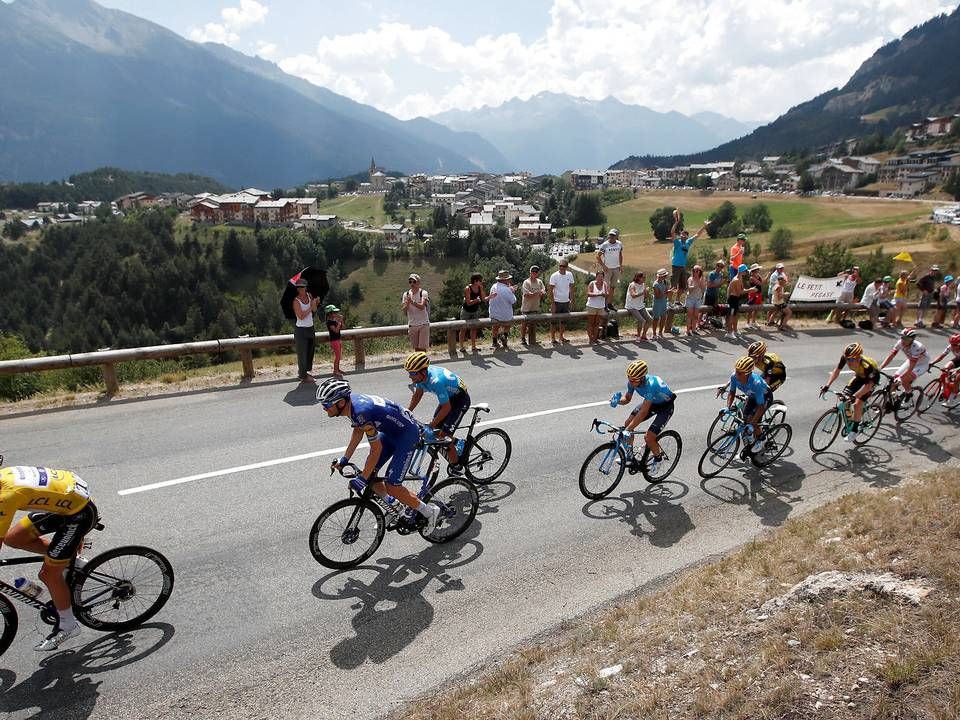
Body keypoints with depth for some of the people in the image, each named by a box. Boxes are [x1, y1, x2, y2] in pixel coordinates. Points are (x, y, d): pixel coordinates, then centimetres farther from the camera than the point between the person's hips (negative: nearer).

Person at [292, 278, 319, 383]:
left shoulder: (309, 296, 3)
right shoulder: (296, 301, -15)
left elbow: (314, 310, -3)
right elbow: (301, 316, -22)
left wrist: (315, 303, -21)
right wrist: (310, 307, -21)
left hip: (310, 328, 7)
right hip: (301, 330, -7)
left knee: (310, 352, 16)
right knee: (302, 353, -1)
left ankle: (303, 372, 33)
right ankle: (303, 376, 10)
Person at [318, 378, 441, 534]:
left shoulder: (361, 412, -34)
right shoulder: (350, 401, -8)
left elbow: (377, 449, -27)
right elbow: (358, 431, 9)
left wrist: (362, 479, -21)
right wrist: (344, 460, 8)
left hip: (408, 434, -9)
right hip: (391, 431, 9)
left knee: (392, 486, -9)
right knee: (370, 474, 8)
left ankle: (430, 511, 9)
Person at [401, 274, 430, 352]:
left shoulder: (423, 293, -6)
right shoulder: (406, 294, 6)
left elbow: (422, 306, -22)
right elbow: (404, 310, -2)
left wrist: (412, 302, -37)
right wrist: (407, 303, -21)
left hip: (423, 324, -4)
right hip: (412, 324, 4)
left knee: (422, 348, -4)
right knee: (416, 348, 10)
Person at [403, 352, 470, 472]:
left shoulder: (436, 381, -38)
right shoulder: (420, 375, -15)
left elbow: (446, 407, -30)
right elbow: (418, 394, 5)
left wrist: (431, 425, -24)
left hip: (460, 400, -8)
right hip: (448, 397, 8)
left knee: (444, 435, -11)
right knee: (436, 432, 8)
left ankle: (456, 466, 6)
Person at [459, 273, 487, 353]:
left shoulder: (480, 288, -11)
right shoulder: (467, 289, -26)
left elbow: (484, 299, -12)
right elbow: (468, 302, -30)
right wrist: (476, 300, -47)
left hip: (476, 310, 5)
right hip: (466, 311, -5)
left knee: (474, 328, 11)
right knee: (463, 329, 4)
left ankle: (473, 346, 20)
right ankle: (462, 347, 15)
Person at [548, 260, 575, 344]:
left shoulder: (569, 275, 2)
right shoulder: (554, 276, -11)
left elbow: (571, 287, 12)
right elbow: (551, 290, -11)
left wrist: (571, 299, 5)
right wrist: (552, 303, -15)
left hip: (566, 301, 5)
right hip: (557, 302, -4)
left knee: (563, 320, 13)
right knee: (554, 321, 1)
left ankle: (561, 336, 23)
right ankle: (552, 337, 8)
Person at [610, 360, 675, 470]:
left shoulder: (651, 384, -40)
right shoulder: (632, 381, -20)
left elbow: (643, 411, -40)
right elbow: (627, 398, -1)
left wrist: (628, 429, -42)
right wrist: (618, 401, -25)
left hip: (666, 406, -7)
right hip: (650, 402, 7)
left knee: (648, 437, -16)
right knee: (628, 424, -4)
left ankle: (658, 457, 15)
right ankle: (630, 455, 14)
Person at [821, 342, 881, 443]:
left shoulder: (867, 366, -42)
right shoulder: (845, 358, -29)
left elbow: (869, 384, -45)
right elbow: (837, 370, -16)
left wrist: (855, 396, -57)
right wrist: (827, 386, -25)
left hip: (871, 378, -6)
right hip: (859, 376, 6)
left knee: (857, 404, -17)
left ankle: (854, 430, -1)